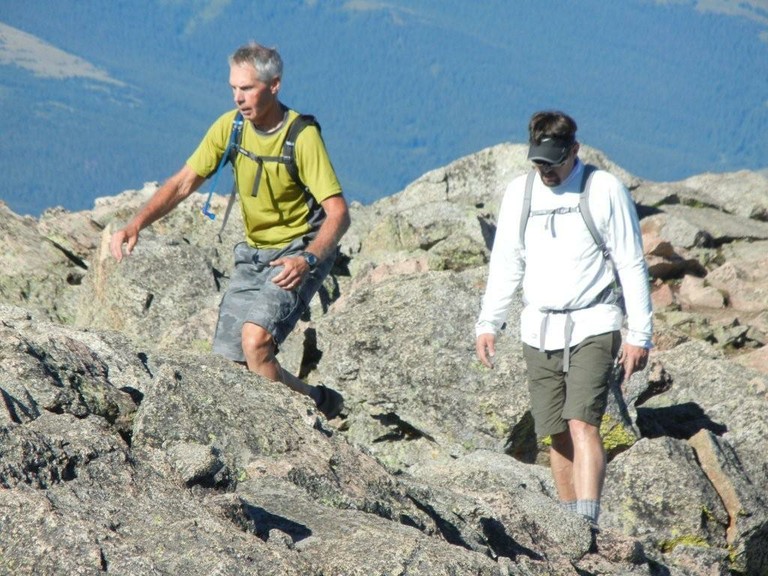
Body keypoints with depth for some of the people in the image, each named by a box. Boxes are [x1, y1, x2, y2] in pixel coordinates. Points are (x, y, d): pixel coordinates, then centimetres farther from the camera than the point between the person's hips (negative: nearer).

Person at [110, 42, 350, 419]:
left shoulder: (302, 136, -20)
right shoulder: (230, 126, -3)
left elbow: (338, 213, -23)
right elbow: (184, 182, 3)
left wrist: (307, 259, -40)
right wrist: (136, 224, -13)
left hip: (301, 250, -7)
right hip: (253, 253, 7)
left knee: (256, 338, -29)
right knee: (228, 362, 0)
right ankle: (313, 401, 20)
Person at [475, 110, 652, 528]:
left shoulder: (605, 190, -2)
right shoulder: (518, 192, 10)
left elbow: (631, 266, 0)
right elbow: (505, 264, 16)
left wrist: (639, 335, -4)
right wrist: (488, 324, 7)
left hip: (592, 326, -4)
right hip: (539, 331, 4)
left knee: (582, 423, -18)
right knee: (556, 433, 4)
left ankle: (587, 522, -25)